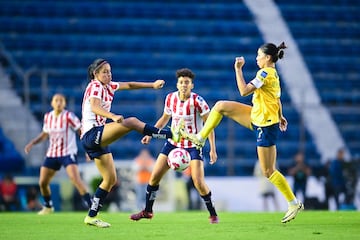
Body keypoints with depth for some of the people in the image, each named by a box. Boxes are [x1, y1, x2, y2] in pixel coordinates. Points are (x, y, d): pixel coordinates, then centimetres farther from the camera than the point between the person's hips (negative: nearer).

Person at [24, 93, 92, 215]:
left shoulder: (69, 116, -13)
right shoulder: (48, 117, 4)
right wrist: (32, 143, 9)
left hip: (68, 153, -6)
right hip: (52, 154, 6)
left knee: (75, 178, -26)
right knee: (42, 182, 5)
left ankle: (91, 205, -22)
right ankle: (48, 207, 31)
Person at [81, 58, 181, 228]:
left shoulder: (108, 86, 15)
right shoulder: (95, 86, -10)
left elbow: (129, 85, 26)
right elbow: (94, 107, -29)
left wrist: (152, 85, 18)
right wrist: (113, 117, -46)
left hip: (98, 139, 10)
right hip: (92, 133, -10)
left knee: (110, 179, 10)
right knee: (132, 122, -25)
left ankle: (91, 216, 11)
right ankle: (171, 134, -25)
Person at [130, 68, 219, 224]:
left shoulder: (197, 100, -18)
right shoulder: (170, 98, -4)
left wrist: (213, 149, -17)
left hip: (193, 145, -5)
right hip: (173, 142, 5)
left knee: (198, 182, -15)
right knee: (155, 176, 1)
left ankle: (213, 214, 4)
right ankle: (147, 211, 18)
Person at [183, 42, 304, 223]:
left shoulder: (266, 73, -21)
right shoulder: (273, 74, 8)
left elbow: (244, 91, -26)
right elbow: (277, 99, 21)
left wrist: (238, 69, -19)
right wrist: (280, 117, 33)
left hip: (266, 125, -10)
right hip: (256, 118, 10)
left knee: (268, 171, -3)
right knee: (220, 106, 8)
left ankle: (294, 204, 6)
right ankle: (200, 138, 19)